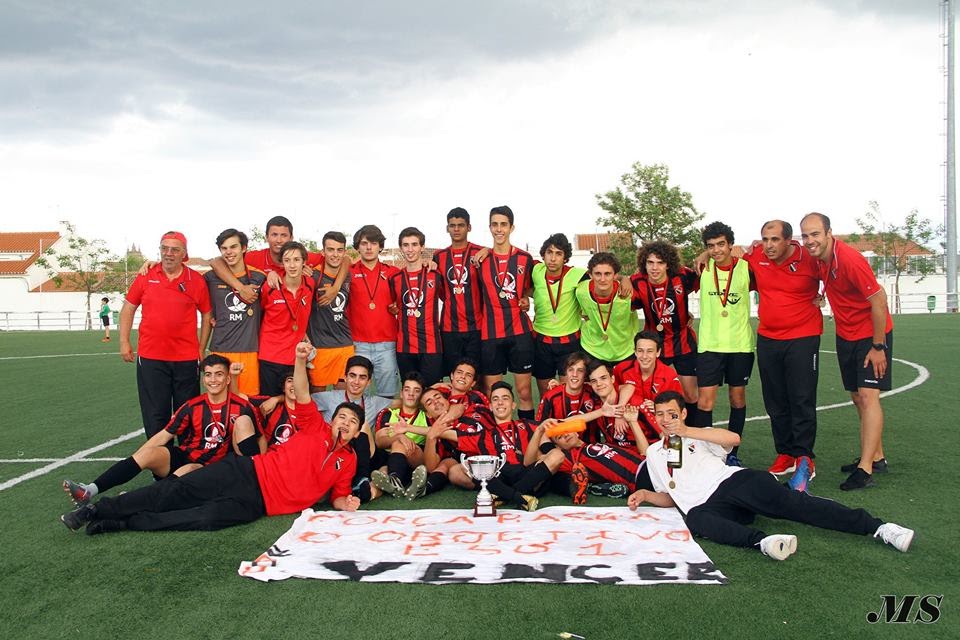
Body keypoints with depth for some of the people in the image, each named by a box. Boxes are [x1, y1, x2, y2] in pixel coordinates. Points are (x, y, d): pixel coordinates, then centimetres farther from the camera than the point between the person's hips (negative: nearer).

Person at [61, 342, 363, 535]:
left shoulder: (348, 461, 11)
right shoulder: (317, 428, 7)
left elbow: (337, 496, 17)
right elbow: (302, 395, -5)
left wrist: (346, 504, -8)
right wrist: (301, 360, -23)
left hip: (256, 504, 0)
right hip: (246, 473, 0)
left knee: (206, 519, -22)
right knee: (176, 490, -10)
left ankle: (123, 523, -13)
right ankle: (96, 510, -2)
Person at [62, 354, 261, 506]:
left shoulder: (243, 408, -6)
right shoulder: (192, 407, 3)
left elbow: (260, 441, -1)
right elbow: (164, 435, 5)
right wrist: (135, 459, -1)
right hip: (184, 456, 3)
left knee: (195, 464, -37)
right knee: (148, 454, -25)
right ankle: (90, 491, -31)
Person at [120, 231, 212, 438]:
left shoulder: (197, 280, 0)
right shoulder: (145, 276, 3)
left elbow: (206, 314, 8)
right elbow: (128, 308, 10)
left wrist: (201, 348, 4)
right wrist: (124, 342, 4)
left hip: (186, 359, 0)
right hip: (150, 358, 1)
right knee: (155, 416, 6)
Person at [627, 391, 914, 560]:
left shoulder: (697, 435, 20)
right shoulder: (653, 454, 29)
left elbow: (733, 438, -2)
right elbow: (670, 498, 30)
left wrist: (688, 431, -8)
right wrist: (645, 494, 10)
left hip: (733, 480, -1)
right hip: (702, 505, 1)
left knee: (792, 503, -24)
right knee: (696, 520, -37)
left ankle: (877, 527, -28)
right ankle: (761, 541, -59)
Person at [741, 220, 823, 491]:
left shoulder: (809, 258, -12)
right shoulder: (755, 257, -2)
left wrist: (820, 296, -4)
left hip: (803, 338, -4)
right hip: (767, 339, 4)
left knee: (802, 400, -4)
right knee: (775, 403, 9)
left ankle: (804, 458, 3)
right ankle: (785, 454, 19)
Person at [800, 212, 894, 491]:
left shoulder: (850, 259, -26)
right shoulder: (817, 258, -5)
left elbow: (879, 300, -23)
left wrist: (878, 346, -19)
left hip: (872, 334, -8)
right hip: (845, 335, 8)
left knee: (868, 396, -14)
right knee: (858, 398, 12)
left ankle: (865, 469, -14)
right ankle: (876, 457, 25)